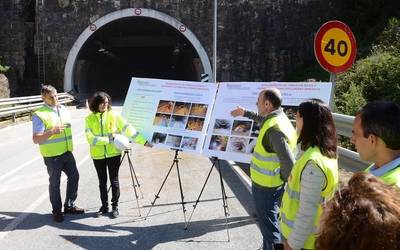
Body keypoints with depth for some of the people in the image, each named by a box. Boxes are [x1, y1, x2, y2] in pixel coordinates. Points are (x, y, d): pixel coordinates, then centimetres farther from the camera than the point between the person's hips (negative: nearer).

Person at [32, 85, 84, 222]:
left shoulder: (63, 110, 9)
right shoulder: (39, 115, -13)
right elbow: (36, 139, -18)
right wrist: (52, 131, -31)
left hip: (67, 153, 7)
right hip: (52, 156, -7)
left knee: (74, 176, 13)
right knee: (55, 183, 5)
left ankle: (69, 206, 29)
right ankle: (57, 210, 21)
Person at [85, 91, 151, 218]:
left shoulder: (114, 115, -3)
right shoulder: (89, 119, -2)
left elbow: (128, 129, -7)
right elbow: (90, 138, -12)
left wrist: (144, 141, -14)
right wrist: (108, 139, -22)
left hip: (113, 154, -1)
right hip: (98, 155, 1)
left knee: (114, 180, 5)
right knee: (102, 181, 13)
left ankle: (115, 206, 19)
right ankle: (104, 206, 27)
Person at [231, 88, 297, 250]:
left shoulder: (274, 129, -27)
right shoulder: (276, 118, 3)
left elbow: (289, 163, -30)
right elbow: (263, 120, 29)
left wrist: (283, 180, -14)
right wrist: (245, 113, 33)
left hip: (266, 186, -10)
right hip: (269, 184, 10)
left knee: (269, 226, 5)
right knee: (269, 222, 24)